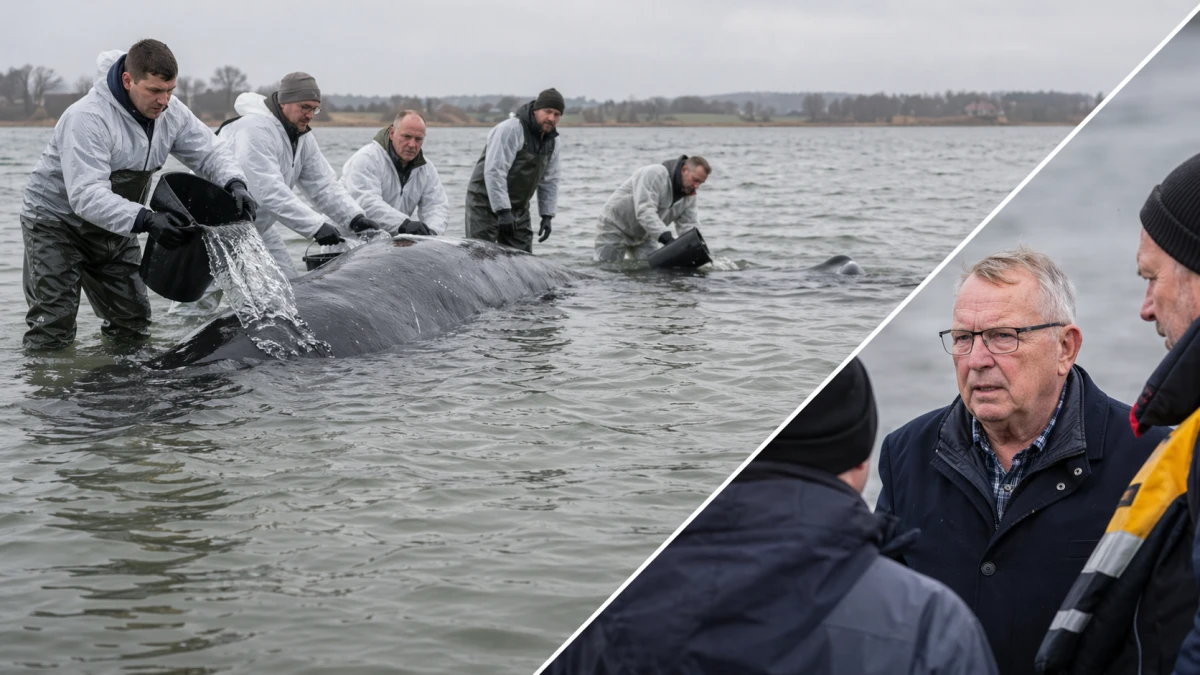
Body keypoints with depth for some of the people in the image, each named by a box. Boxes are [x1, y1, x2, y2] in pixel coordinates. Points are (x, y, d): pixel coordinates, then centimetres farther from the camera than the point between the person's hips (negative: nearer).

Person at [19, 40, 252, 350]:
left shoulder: (171, 113, -10)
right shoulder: (87, 118, -32)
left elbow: (209, 152, -3)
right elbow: (86, 195, -39)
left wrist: (234, 184, -27)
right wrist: (146, 221, -52)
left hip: (116, 227, 6)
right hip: (58, 221, -6)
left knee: (133, 326, 9)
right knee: (52, 335, -10)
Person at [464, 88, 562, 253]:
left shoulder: (552, 140, 6)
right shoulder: (511, 129, -21)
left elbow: (550, 181, 14)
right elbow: (494, 172, -26)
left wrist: (547, 216, 7)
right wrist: (503, 211, -28)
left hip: (518, 208, 8)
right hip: (486, 203, -8)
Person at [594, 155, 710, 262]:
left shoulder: (689, 194, -5)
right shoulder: (654, 175, -29)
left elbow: (689, 225, -4)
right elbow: (645, 212, -38)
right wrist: (667, 238, -47)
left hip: (643, 236, 7)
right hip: (616, 227, -7)